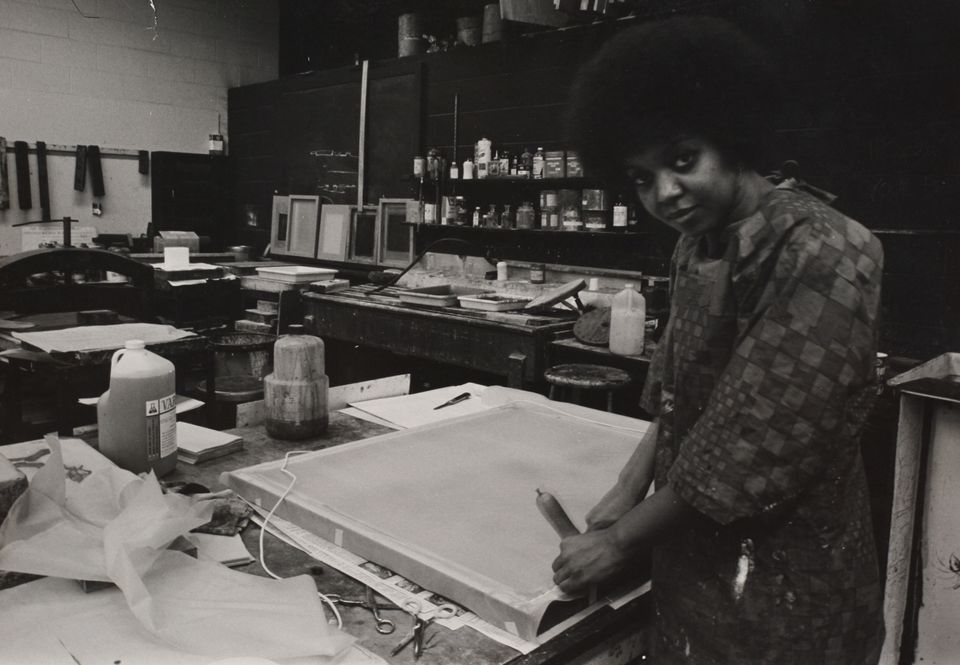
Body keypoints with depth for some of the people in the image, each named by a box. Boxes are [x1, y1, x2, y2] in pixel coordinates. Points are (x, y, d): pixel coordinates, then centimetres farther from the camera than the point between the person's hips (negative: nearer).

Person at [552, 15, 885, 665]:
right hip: (697, 557, 7)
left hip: (783, 588, -7)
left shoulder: (821, 254, -22)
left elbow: (757, 442, -24)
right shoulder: (698, 246, 4)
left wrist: (622, 541, -16)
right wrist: (631, 488, 0)